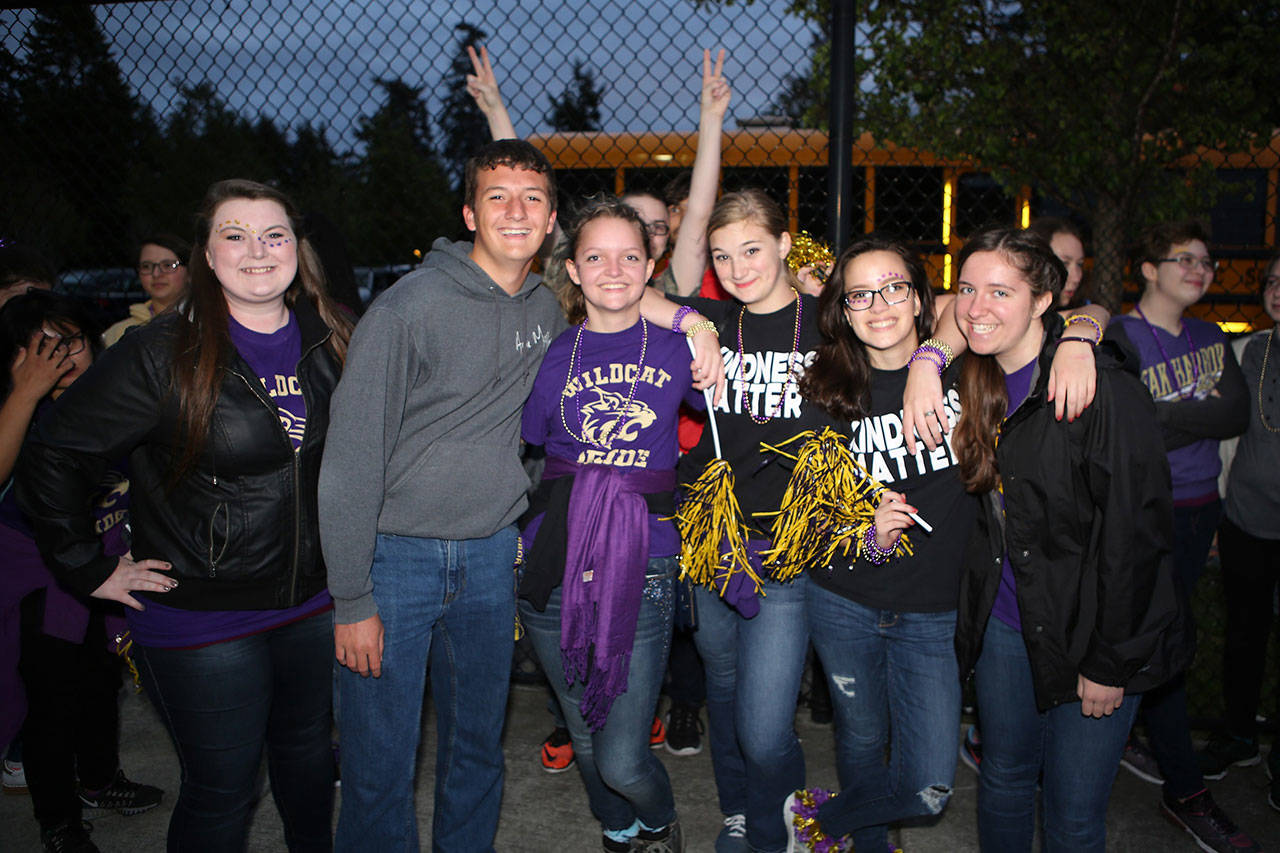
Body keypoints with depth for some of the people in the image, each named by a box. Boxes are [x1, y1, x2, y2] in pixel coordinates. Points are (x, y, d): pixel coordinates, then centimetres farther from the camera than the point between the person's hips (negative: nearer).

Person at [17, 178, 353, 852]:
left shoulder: (330, 343, 1)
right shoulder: (162, 355, -14)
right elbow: (52, 459, -9)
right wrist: (88, 570, -8)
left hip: (314, 609, 5)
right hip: (203, 622, -4)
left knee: (308, 754, 23)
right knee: (221, 791, 8)